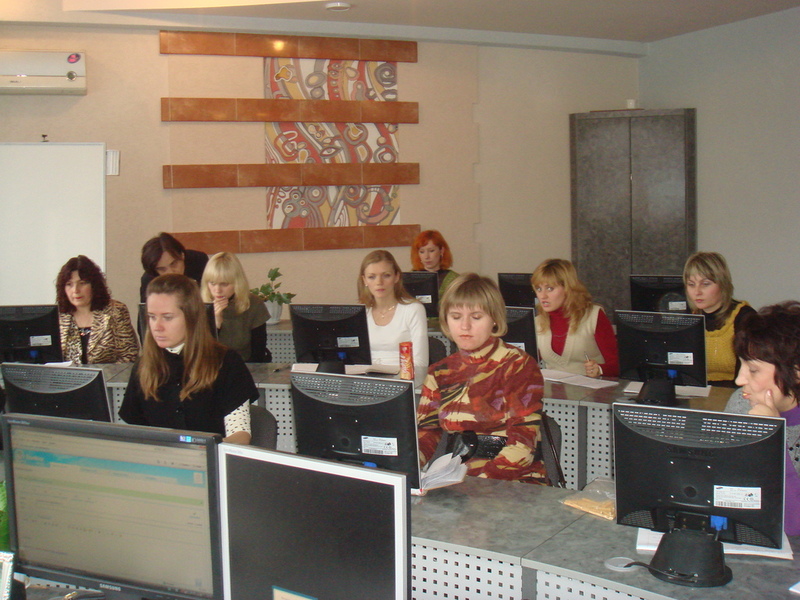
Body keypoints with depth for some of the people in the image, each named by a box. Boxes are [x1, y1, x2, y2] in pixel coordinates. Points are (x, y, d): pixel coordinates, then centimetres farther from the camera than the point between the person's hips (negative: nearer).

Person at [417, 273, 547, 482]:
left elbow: (522, 444, -13)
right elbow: (425, 434, 4)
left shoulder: (519, 365, -5)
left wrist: (478, 483, -27)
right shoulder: (439, 372, 11)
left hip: (514, 481, -3)